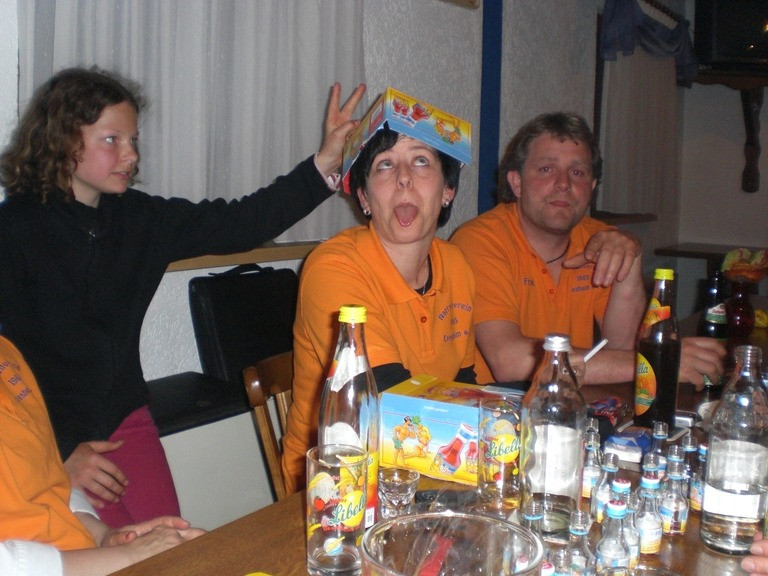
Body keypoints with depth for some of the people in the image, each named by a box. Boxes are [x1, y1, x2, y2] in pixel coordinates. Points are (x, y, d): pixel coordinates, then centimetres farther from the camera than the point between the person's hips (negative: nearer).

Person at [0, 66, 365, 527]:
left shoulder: (140, 218, 5)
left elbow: (237, 223, -1)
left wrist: (324, 164, -10)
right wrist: (60, 452, -15)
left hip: (124, 419, 4)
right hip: (44, 435, -4)